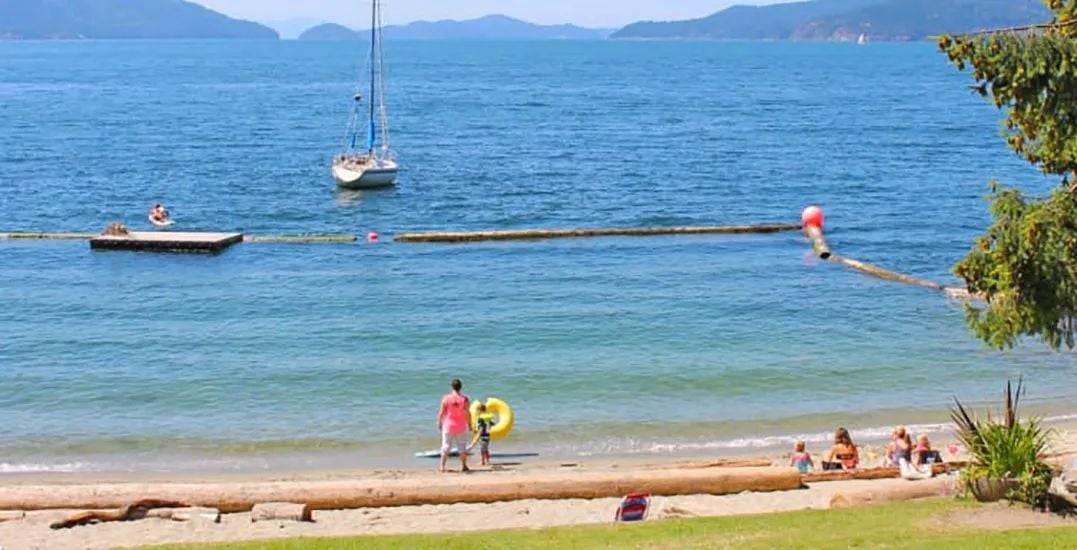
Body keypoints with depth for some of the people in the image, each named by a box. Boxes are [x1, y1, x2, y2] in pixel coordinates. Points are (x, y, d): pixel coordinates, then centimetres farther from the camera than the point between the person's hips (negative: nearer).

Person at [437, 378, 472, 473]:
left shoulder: (446, 398, -8)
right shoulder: (465, 399, -7)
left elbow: (441, 412, -6)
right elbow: (468, 413, -5)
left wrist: (439, 423, 6)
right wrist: (469, 425, 6)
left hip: (448, 425, 0)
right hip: (461, 426, 0)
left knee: (445, 446, 7)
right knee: (462, 447, 12)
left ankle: (442, 466, 4)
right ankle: (463, 466, 15)